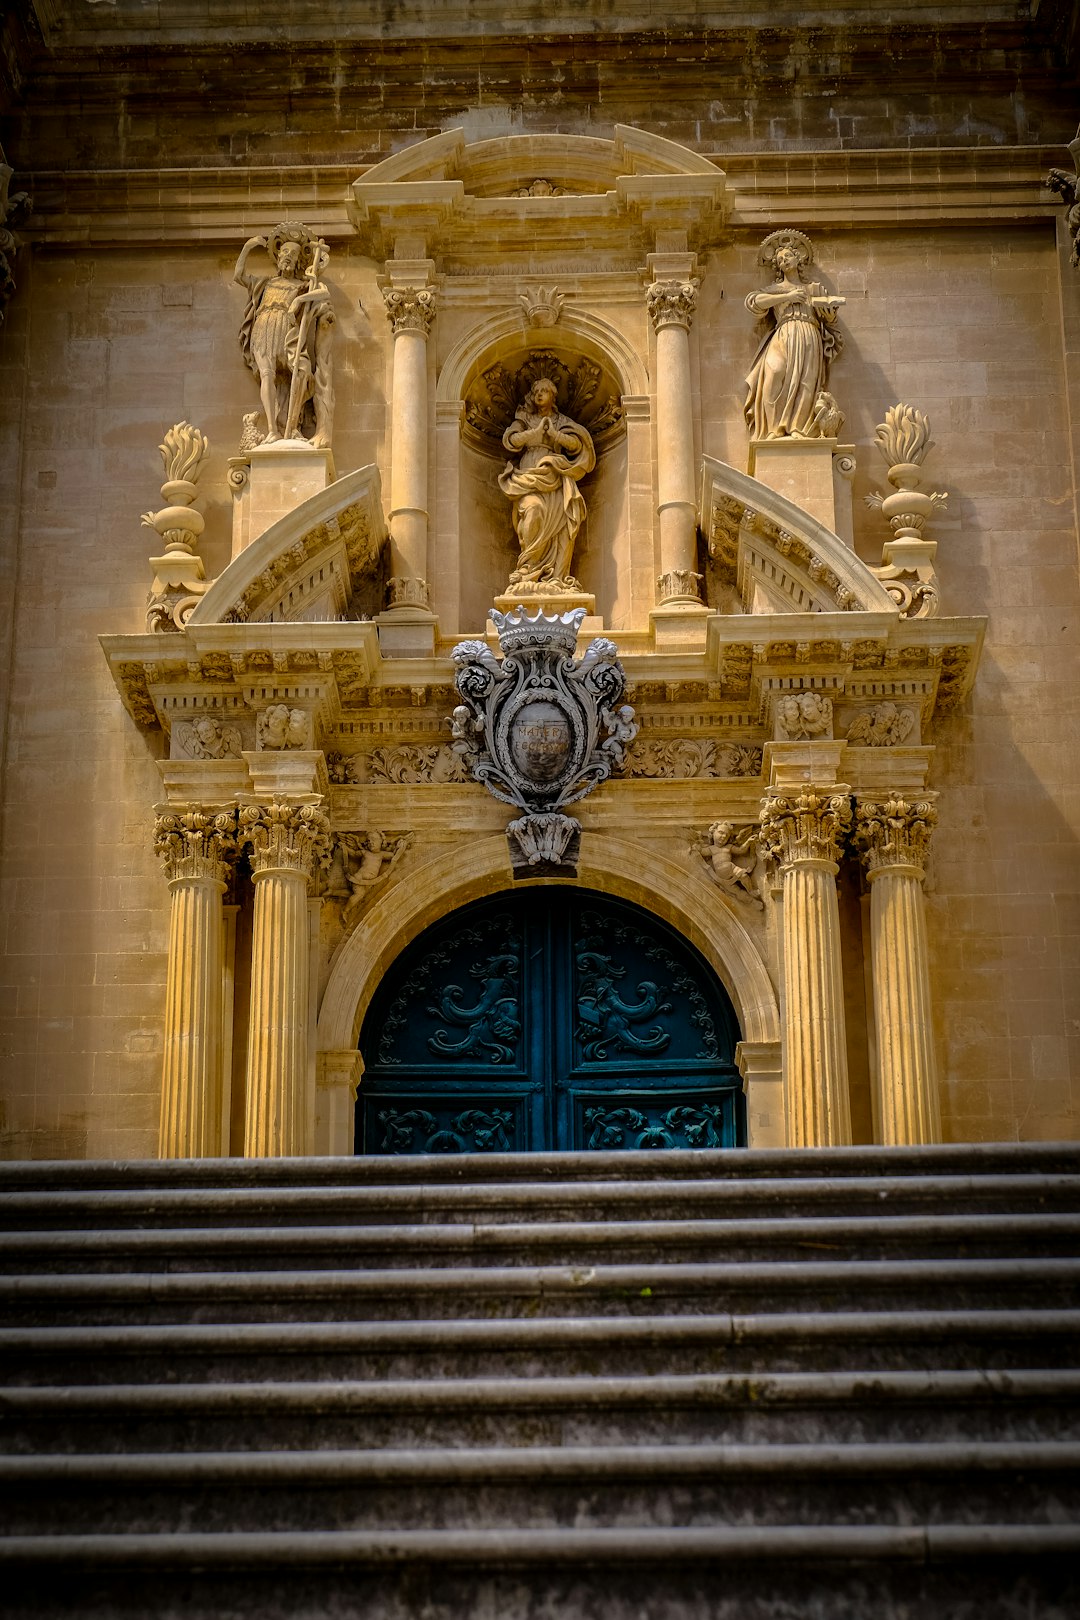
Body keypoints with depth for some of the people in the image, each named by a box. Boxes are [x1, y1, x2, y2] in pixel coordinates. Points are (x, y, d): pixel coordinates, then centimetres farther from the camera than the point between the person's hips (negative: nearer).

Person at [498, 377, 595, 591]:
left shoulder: (561, 421, 21)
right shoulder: (525, 419, 20)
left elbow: (576, 442, 6)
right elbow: (510, 439, 4)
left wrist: (554, 433, -2)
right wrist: (536, 432, 0)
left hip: (554, 474, 1)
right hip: (530, 472, -1)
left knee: (557, 517, -19)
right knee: (533, 509, -30)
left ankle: (555, 576, -23)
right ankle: (528, 571, -28)